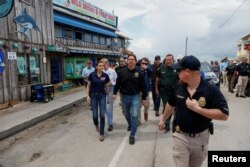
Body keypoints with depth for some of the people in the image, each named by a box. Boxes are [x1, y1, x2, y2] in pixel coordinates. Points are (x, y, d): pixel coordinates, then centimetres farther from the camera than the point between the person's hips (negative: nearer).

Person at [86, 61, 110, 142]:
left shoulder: (106, 76, -3)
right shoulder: (92, 75, -6)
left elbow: (107, 87, 7)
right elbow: (88, 86, 1)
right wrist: (87, 95, -6)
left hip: (102, 96, 1)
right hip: (93, 96, 0)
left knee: (102, 115, -4)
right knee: (95, 115, 4)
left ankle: (102, 133, 10)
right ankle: (96, 125, 40)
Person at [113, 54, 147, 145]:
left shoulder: (139, 72, -7)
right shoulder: (122, 72, -3)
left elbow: (143, 86, -2)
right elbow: (118, 83, 3)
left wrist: (144, 98, 0)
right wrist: (115, 93, -7)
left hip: (135, 96, -2)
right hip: (124, 96, 2)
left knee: (134, 116, -5)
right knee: (126, 114, 19)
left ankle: (132, 135, 8)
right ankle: (130, 124, 51)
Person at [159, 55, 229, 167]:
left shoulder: (211, 89, -18)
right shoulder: (178, 87, -6)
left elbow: (224, 115, -22)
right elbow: (170, 104, 10)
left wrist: (197, 109, -29)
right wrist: (163, 120, 19)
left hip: (201, 137, -1)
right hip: (180, 136, 1)